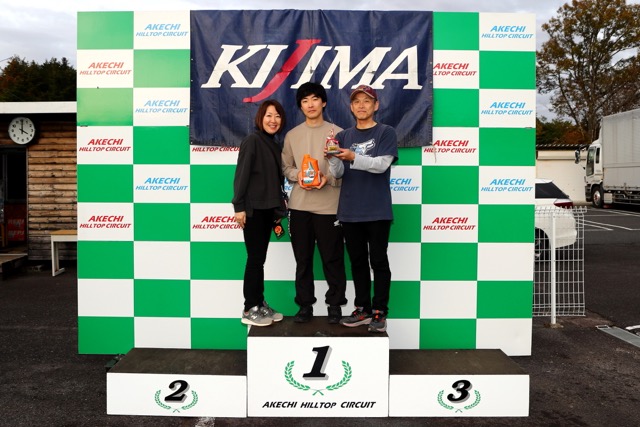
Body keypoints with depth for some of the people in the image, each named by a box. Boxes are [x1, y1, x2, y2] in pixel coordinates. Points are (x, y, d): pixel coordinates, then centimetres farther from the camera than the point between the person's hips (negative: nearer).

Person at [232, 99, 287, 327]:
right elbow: (241, 175, -14)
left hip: (268, 208, 7)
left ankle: (260, 304, 20)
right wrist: (239, 206, -19)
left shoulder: (275, 145, 14)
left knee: (260, 258, 12)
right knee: (255, 258, -3)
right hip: (253, 209, -7)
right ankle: (249, 310, 6)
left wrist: (278, 208, 15)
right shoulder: (252, 140, -9)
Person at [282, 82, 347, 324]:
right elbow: (285, 167, 12)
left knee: (332, 258, 4)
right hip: (299, 206, 3)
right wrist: (297, 175, -9)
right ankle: (305, 304, 20)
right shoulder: (292, 135, 10)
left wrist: (329, 179, -17)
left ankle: (335, 304, 18)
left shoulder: (337, 133, 1)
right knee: (303, 258, 9)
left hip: (329, 206, -2)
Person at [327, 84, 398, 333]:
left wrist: (354, 157, -28)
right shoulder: (343, 136, 13)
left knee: (378, 261, 2)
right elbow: (338, 173, 6)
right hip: (349, 211, 5)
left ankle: (379, 312, 9)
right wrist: (333, 158, -15)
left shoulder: (386, 133, 1)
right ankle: (363, 309, 21)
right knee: (357, 262, 11)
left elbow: (381, 164, -13)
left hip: (377, 211, -4)